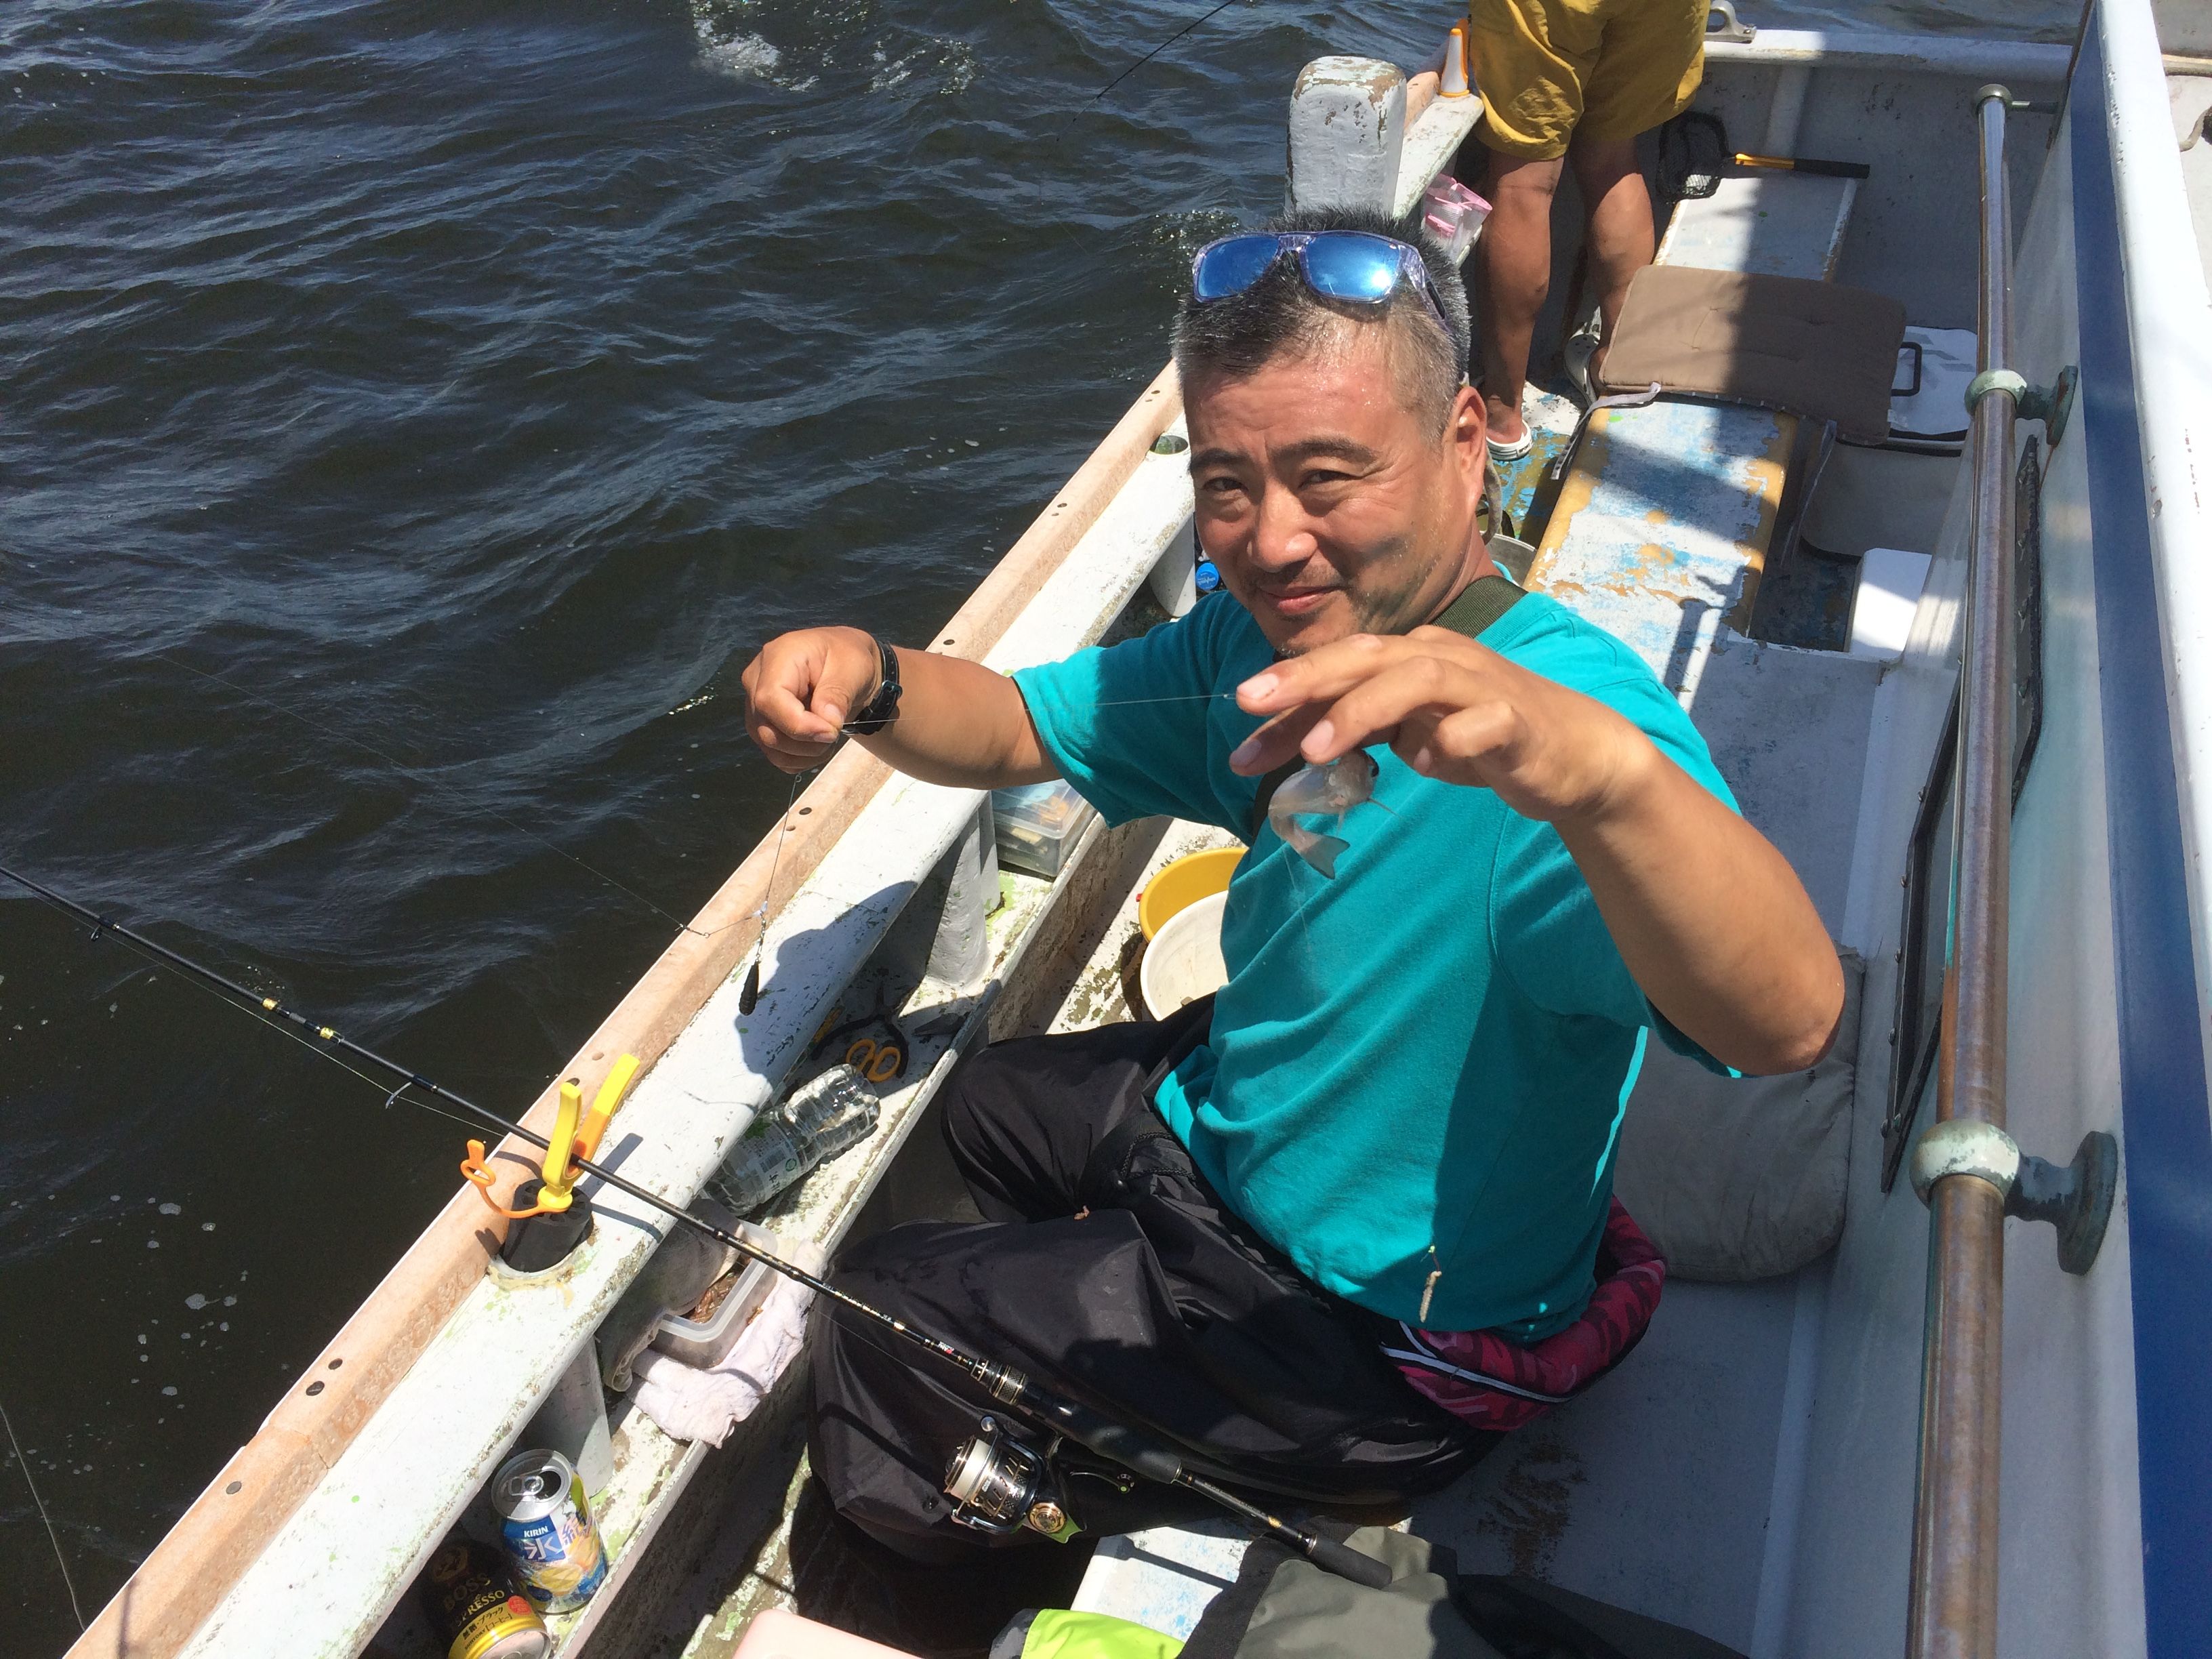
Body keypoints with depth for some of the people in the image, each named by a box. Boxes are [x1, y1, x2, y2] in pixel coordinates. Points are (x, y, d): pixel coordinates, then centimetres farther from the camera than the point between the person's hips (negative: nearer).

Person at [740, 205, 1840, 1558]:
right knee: (992, 1100, 30)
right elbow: (1012, 728, 1)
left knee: (878, 1321, 1)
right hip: (1234, 1123, 8)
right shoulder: (1256, 642, -9)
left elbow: (1790, 1024, -51)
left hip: (1387, 1337, -8)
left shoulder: (1568, 707, -36)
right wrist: (870, 680, -22)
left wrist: (1605, 770, -72)